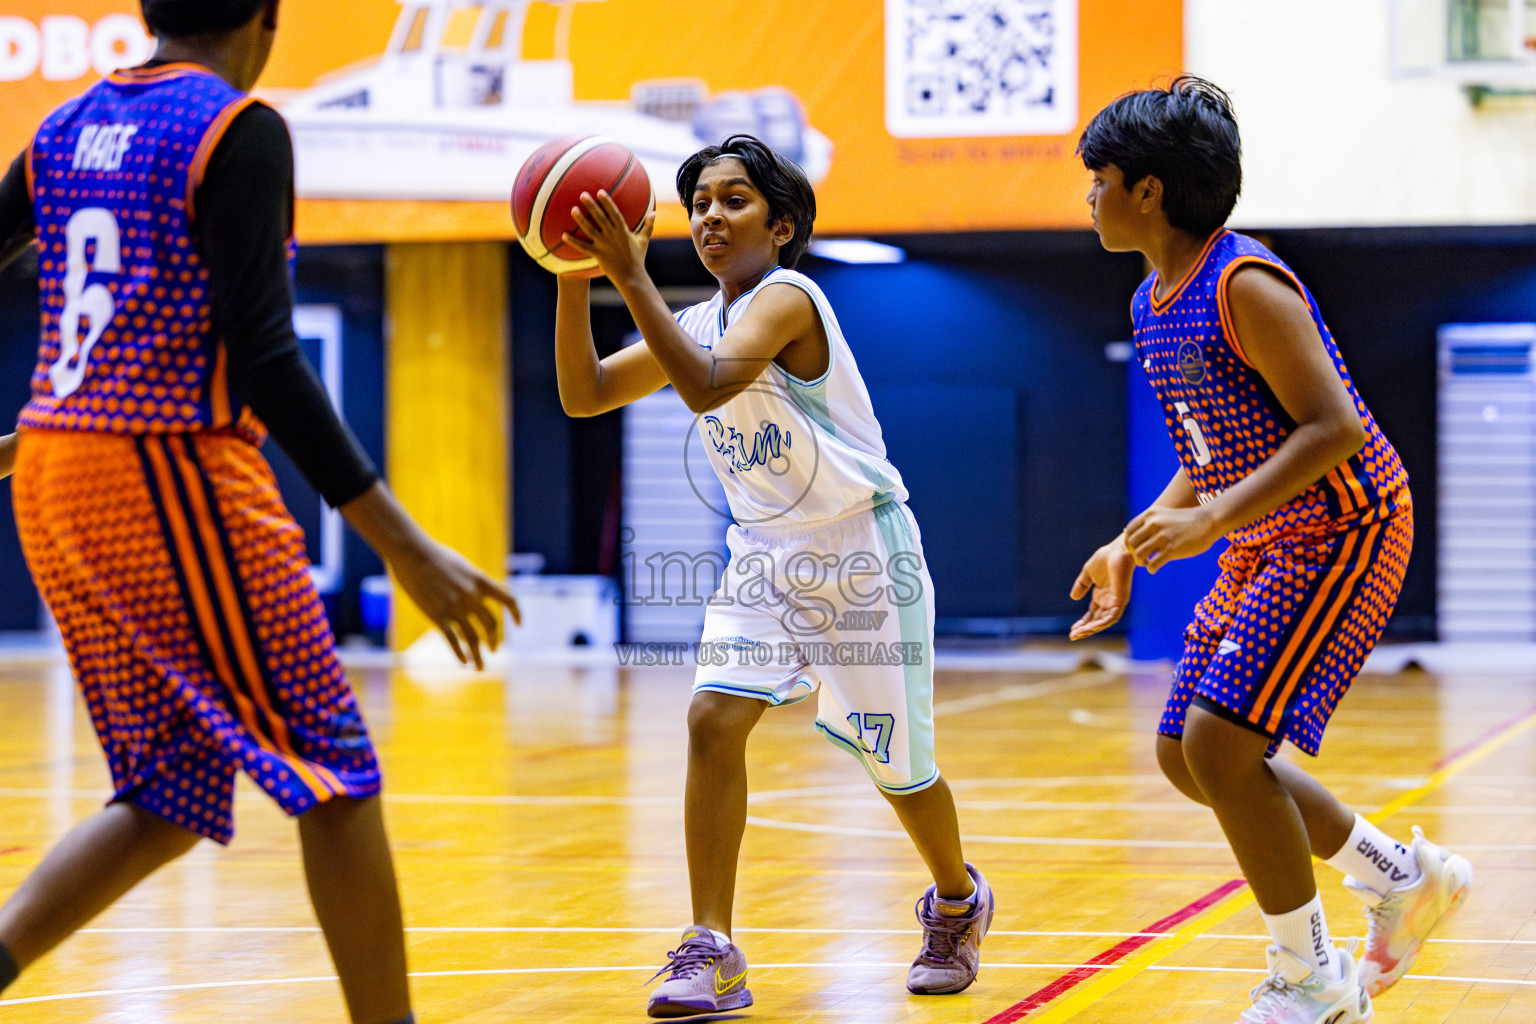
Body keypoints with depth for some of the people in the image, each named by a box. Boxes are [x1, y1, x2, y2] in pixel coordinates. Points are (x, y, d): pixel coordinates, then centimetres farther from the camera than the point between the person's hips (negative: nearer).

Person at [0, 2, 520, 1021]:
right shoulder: (242, 130, -9)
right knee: (337, 774, 2)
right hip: (180, 479, -8)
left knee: (171, 800, 14)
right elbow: (263, 360, -17)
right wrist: (406, 548, -18)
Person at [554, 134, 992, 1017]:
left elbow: (708, 387, -37)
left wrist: (632, 277, -40)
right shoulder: (699, 324, 4)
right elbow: (583, 394, -1)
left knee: (897, 763, 7)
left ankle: (959, 901, 37)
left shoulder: (786, 299, -20)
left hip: (862, 554, -6)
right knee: (714, 719, -15)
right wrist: (575, 275, -13)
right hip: (767, 556, 6)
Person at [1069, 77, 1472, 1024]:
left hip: (1343, 532, -10)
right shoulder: (1157, 303, 9)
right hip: (1264, 547, 10)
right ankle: (1404, 877, 25)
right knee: (1186, 757, 10)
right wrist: (1133, 546, 11)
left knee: (1221, 742, -18)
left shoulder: (1246, 286, -20)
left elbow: (1335, 428, -26)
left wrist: (1210, 520, -30)